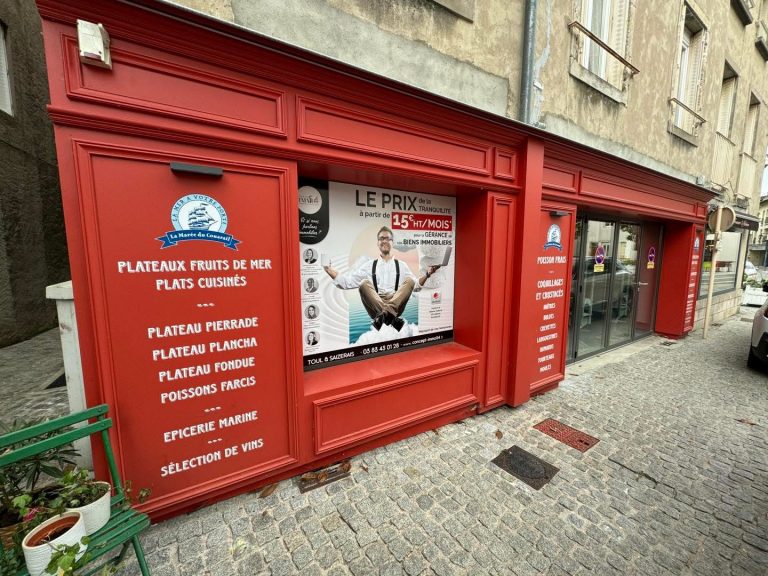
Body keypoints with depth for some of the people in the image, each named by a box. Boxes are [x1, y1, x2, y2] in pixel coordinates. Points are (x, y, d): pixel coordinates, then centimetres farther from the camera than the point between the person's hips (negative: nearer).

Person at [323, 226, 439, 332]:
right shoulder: (369, 266, 16)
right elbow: (346, 282, 11)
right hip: (374, 305, 0)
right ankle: (391, 316, -42)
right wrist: (328, 269, 2)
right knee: (364, 283, -25)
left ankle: (385, 313, -39)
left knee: (409, 280, -20)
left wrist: (427, 274, -5)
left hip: (397, 304, 1)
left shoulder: (401, 265, 19)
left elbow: (416, 285, 12)